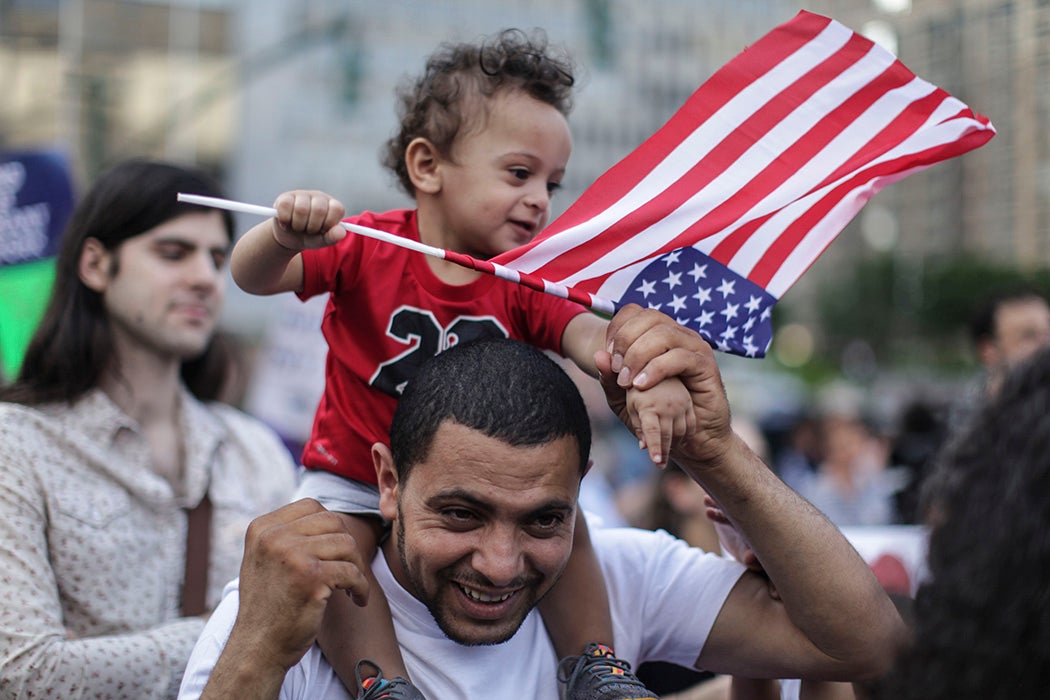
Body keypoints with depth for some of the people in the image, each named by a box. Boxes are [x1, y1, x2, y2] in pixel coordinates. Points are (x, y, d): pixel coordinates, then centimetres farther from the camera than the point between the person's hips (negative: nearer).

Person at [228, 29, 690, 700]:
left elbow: (590, 335, -23)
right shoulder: (367, 248, -14)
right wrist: (285, 236, -46)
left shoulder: (526, 282, -6)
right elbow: (254, 277, -20)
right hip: (354, 476, -3)